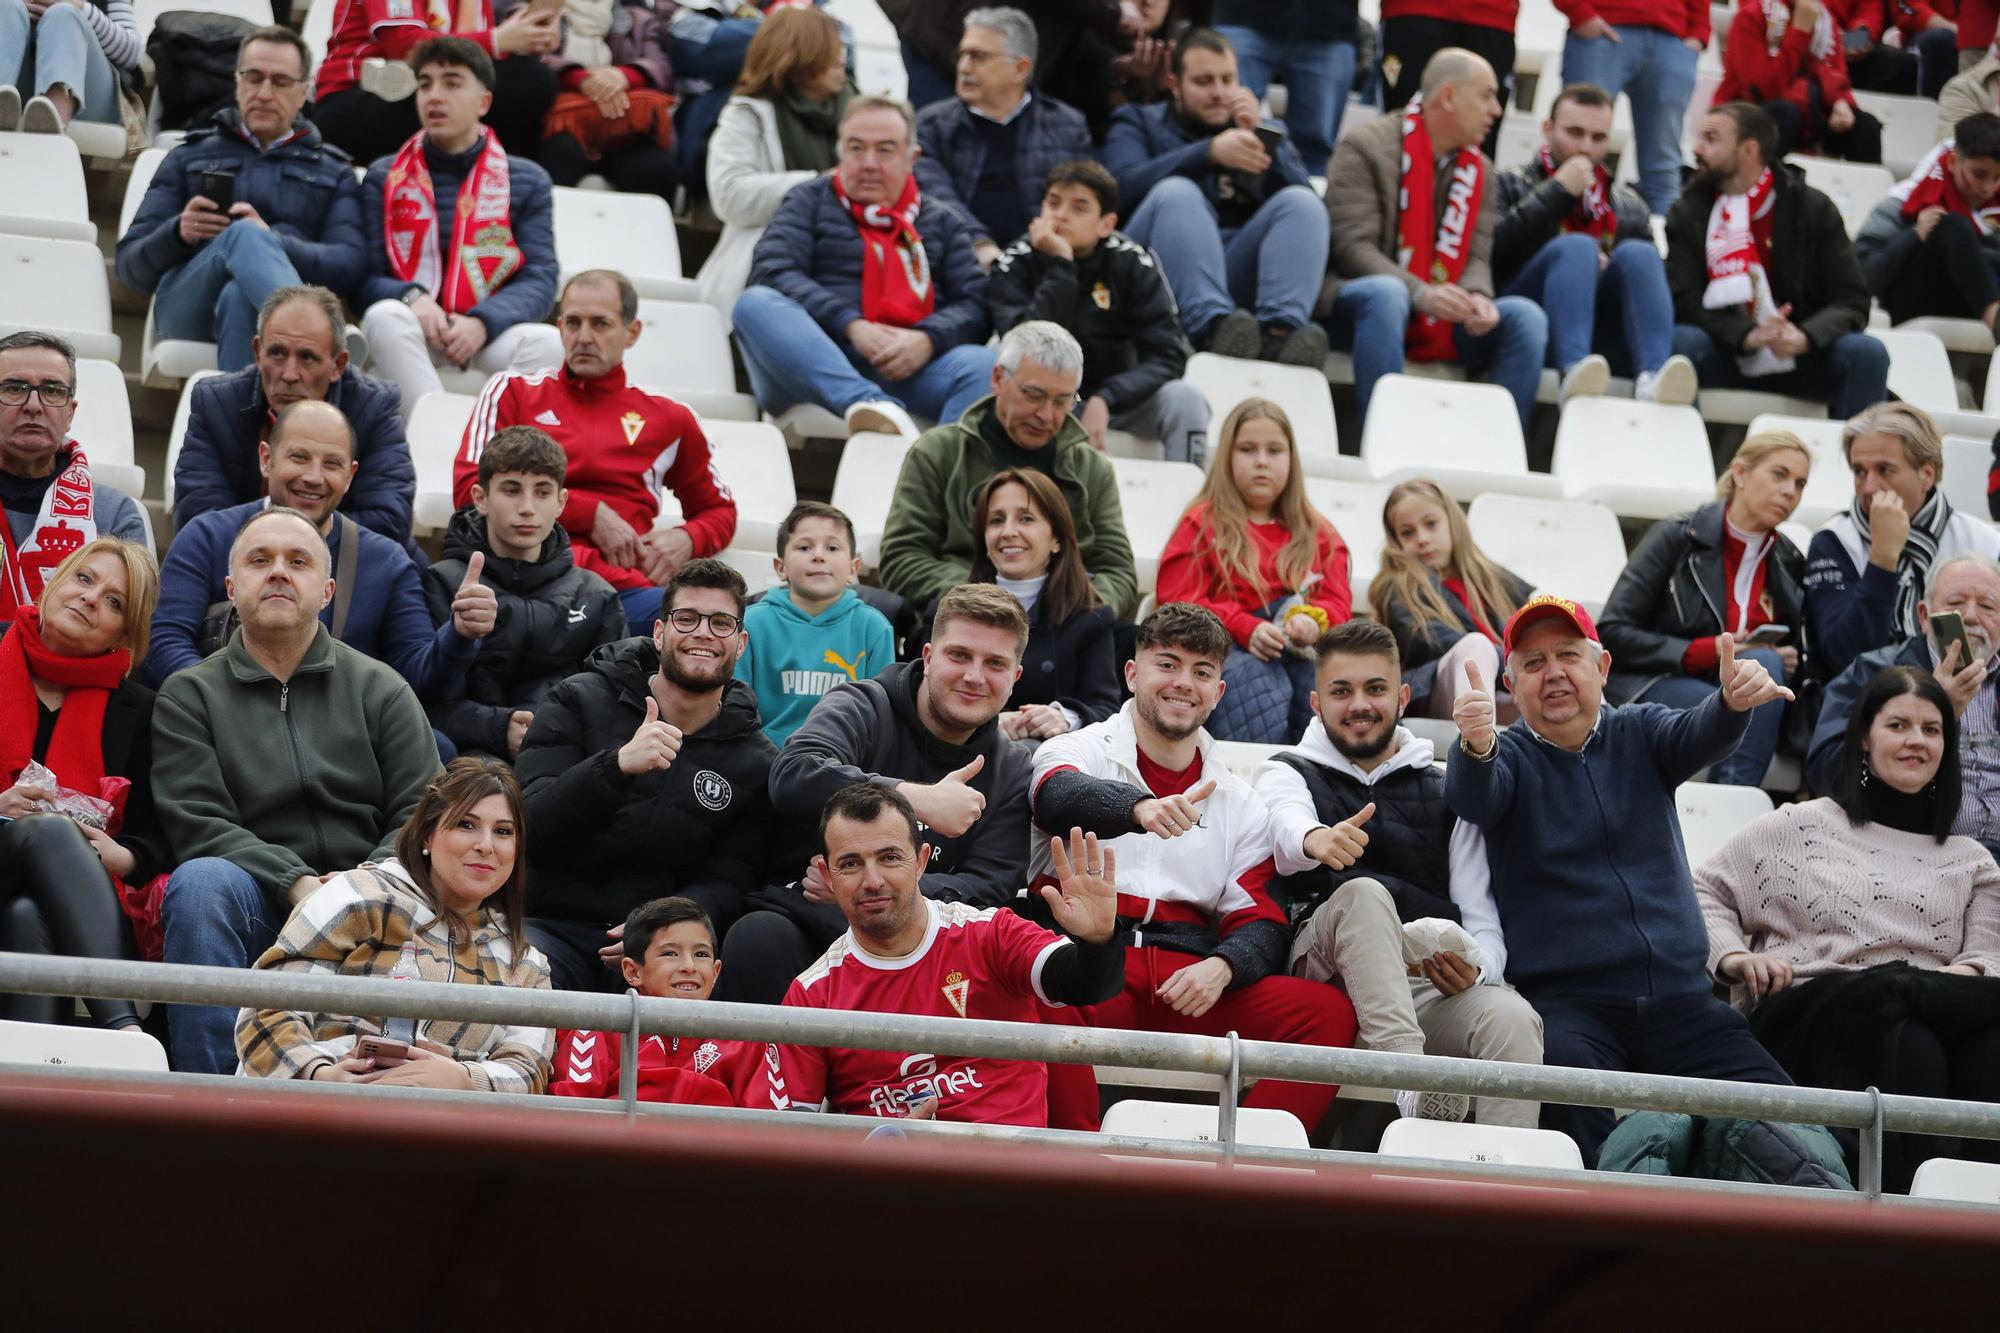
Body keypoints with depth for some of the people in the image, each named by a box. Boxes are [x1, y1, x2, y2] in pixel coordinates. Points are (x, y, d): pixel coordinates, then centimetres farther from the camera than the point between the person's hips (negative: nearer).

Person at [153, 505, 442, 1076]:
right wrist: (296, 884, -17)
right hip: (256, 910, 0)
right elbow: (198, 825, -1)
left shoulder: (381, 689, 16)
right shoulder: (189, 696, 12)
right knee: (201, 881, -33)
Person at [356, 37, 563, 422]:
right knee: (385, 316, -34)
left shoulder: (527, 181, 11)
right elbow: (366, 278, 2)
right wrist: (412, 297, -22)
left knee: (547, 342, -31)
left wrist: (482, 322, -20)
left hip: (489, 333, 0)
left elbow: (540, 279, -1)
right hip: (411, 332, 0)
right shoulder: (384, 177, 12)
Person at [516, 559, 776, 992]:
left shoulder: (755, 764, 11)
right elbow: (527, 829, -7)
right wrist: (617, 764, -24)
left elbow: (726, 883, 1)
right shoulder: (579, 703, 5)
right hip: (553, 924, -2)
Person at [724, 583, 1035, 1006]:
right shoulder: (862, 708, -1)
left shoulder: (1012, 772, 11)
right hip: (800, 919, -3)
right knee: (758, 938, -36)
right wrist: (920, 799, -30)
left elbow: (991, 889, 0)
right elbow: (793, 776, -22)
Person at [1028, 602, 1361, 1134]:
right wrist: (1141, 808, -36)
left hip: (1188, 985, 4)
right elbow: (1059, 798, -13)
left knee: (1330, 1012, -21)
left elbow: (1262, 924, 15)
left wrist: (1221, 968, -11)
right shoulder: (1077, 752, 12)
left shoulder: (1238, 803, 23)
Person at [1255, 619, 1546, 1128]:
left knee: (1512, 1018, -30)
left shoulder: (1443, 793, 24)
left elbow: (1482, 919, 16)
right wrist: (1315, 839, -37)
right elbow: (1286, 824, -10)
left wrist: (1476, 968, -9)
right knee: (1363, 893, -34)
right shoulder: (1286, 774, 17)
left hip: (1437, 988, 2)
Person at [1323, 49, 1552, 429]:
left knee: (1524, 315, -17)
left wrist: (1477, 297, -18)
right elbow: (1353, 247, -14)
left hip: (1444, 323, 6)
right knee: (1386, 293, -39)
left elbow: (1477, 257, 7)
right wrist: (1420, 294, -27)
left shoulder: (1479, 171, 15)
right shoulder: (1365, 148, -4)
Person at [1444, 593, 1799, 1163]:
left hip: (1678, 995, 3)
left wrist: (1734, 701, -32)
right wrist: (1475, 748, -42)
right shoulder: (1510, 757, 7)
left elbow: (1700, 737, -6)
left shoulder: (1640, 734, 15)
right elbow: (1470, 798, -17)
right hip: (1563, 1002, -3)